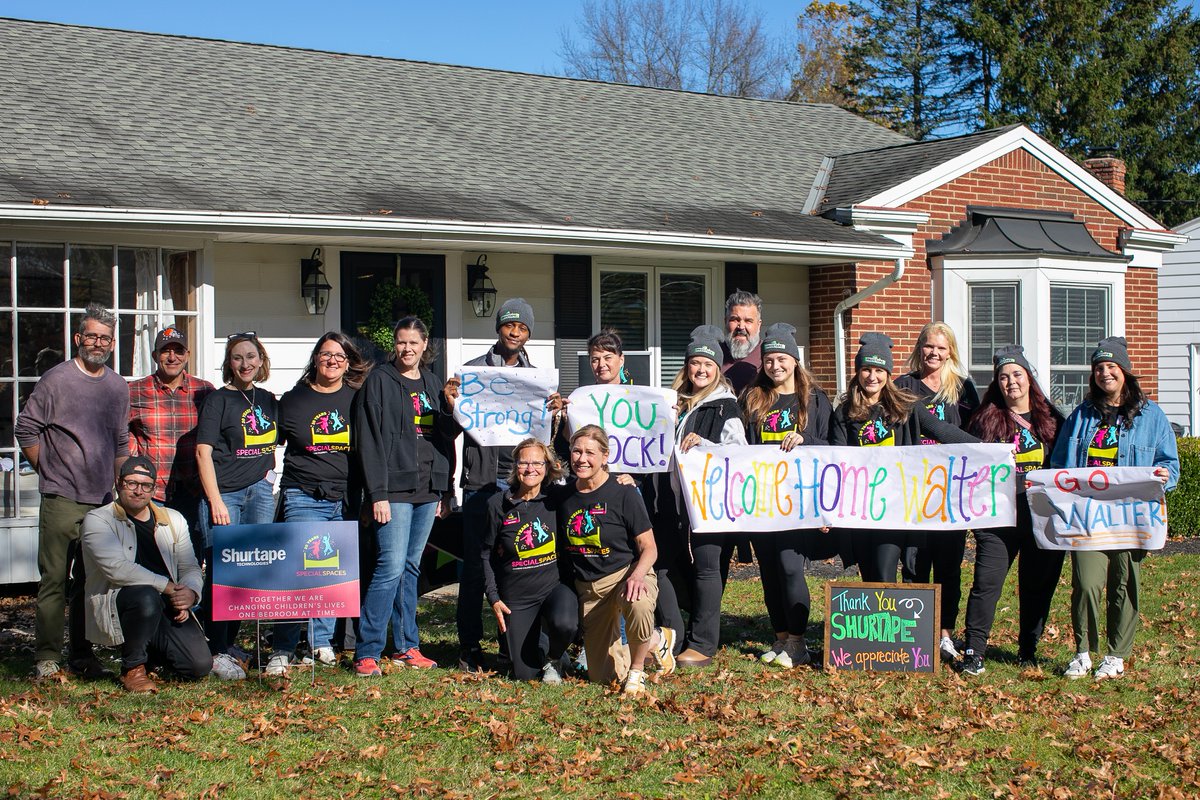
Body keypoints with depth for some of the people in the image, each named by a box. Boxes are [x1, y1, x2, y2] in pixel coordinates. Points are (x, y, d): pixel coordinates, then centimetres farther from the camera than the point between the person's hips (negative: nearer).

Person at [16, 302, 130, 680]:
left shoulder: (118, 387, 12)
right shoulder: (56, 379, -4)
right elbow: (26, 430, 0)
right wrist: (49, 472, 3)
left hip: (103, 502, 5)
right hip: (61, 499, -5)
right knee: (54, 580, -5)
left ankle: (82, 655, 17)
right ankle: (47, 658, 1)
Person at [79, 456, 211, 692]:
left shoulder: (173, 520, 16)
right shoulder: (97, 520, -2)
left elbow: (191, 568, 15)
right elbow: (117, 567, -16)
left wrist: (190, 593, -9)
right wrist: (166, 586, -19)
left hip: (168, 607, 5)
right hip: (115, 606, -5)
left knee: (200, 665, -14)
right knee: (146, 596, -39)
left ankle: (152, 652, 20)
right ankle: (132, 668, -13)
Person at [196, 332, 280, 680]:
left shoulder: (268, 401, 15)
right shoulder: (218, 400, -2)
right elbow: (203, 451, -6)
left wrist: (270, 472, 10)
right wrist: (215, 500, -12)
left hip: (259, 492, 6)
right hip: (224, 492, -5)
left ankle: (231, 642, 18)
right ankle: (218, 652, -2)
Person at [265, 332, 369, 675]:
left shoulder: (358, 400, 9)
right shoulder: (293, 400, 6)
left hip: (347, 500, 2)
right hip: (305, 499, -2)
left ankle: (322, 643, 19)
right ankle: (282, 650, -8)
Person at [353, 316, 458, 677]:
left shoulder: (433, 383, 15)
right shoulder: (380, 380, -4)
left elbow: (445, 436, 19)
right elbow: (369, 440, -9)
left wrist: (446, 491, 14)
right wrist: (377, 494, -15)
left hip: (428, 490, 6)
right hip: (395, 489, -6)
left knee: (411, 567, 11)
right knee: (391, 567, -12)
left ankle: (407, 647, 17)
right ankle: (366, 653, -8)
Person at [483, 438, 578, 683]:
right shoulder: (498, 505, -3)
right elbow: (487, 554, 6)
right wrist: (493, 598, 1)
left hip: (555, 586, 0)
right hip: (517, 596, 1)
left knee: (564, 624, -35)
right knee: (525, 674, 0)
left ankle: (554, 658, 1)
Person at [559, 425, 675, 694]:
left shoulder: (623, 493, -10)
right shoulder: (565, 496, 2)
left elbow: (648, 548, -10)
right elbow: (563, 547, 15)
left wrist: (637, 575, -29)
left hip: (627, 573, -4)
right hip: (587, 585, 5)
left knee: (637, 606, -43)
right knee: (603, 676, 3)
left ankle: (637, 669, -13)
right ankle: (655, 642, 32)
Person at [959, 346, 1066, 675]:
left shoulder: (1050, 418, 9)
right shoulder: (987, 419, 5)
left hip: (1042, 515, 2)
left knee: (1038, 585, 9)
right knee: (986, 583, -8)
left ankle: (1028, 650, 23)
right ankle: (974, 651, -2)